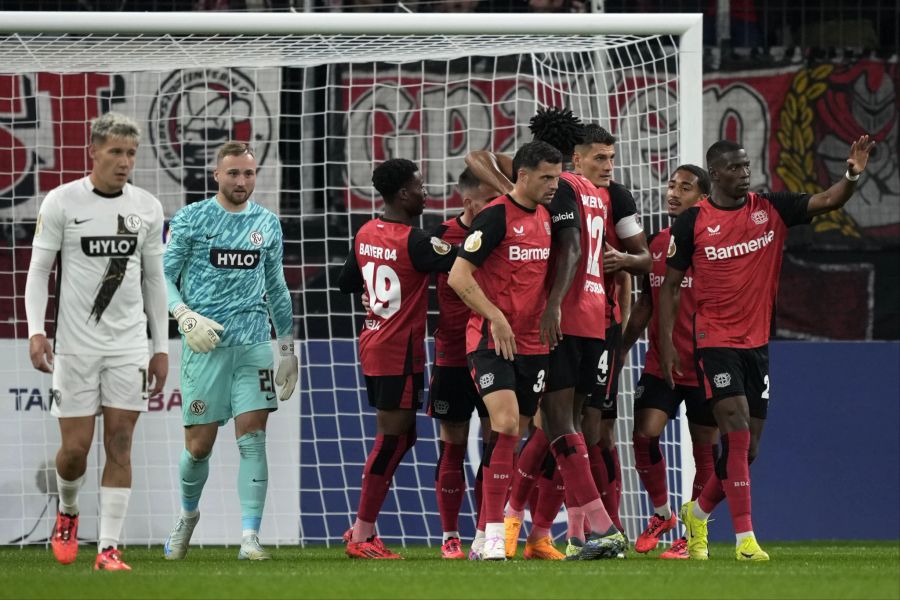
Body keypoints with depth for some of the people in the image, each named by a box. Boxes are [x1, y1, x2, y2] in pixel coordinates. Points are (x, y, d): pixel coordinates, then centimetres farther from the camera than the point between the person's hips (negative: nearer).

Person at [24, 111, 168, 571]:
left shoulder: (147, 208, 6)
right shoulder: (61, 202, -4)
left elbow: (153, 280, 13)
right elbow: (38, 270, -1)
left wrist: (162, 347, 11)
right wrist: (36, 331, -14)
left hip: (129, 344, 2)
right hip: (75, 343, -2)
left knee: (119, 444, -3)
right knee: (75, 448, -2)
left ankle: (108, 547, -1)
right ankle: (67, 512, 29)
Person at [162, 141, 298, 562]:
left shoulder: (267, 224, 11)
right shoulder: (190, 220, 0)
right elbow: (163, 276, 0)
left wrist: (287, 347, 19)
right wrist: (186, 318, -17)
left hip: (254, 343, 2)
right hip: (205, 343, -2)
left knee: (252, 437, -9)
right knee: (199, 444, 2)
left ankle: (250, 537, -10)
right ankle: (188, 514, 31)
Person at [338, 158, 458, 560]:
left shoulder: (366, 234, 7)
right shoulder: (414, 241, -18)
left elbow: (347, 283, 19)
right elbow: (459, 263, -26)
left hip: (373, 345, 9)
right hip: (400, 352, -9)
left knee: (398, 437, 16)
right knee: (392, 438, -4)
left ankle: (362, 528, 16)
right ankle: (362, 537, -2)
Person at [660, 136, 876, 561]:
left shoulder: (770, 209, 2)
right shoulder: (692, 223, -5)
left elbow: (826, 202, -8)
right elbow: (670, 285, 1)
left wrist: (853, 175, -28)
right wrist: (666, 343, -5)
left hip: (757, 342, 4)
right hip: (715, 341, -4)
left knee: (748, 447, 9)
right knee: (736, 428, -18)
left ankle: (698, 512, 33)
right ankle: (745, 537, -17)